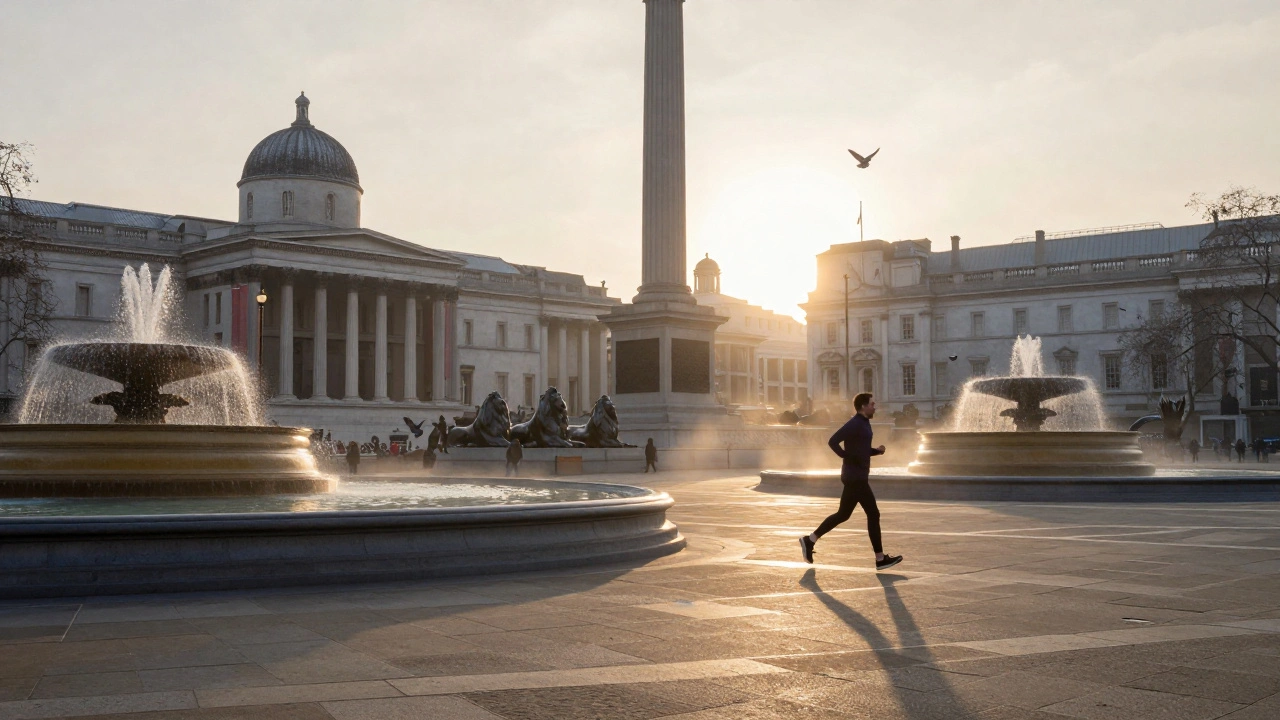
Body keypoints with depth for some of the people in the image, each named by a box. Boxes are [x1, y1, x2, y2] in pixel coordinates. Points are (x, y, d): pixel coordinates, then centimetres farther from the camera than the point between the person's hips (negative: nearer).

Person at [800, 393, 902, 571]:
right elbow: (833, 441, -25)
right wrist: (848, 457, -22)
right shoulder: (855, 424, -16)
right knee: (873, 514, -4)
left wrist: (877, 450, 8)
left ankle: (810, 540, 16)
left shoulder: (863, 424, 15)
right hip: (855, 477, -10)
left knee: (843, 514, 13)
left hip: (857, 477, 10)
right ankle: (880, 558, 3)